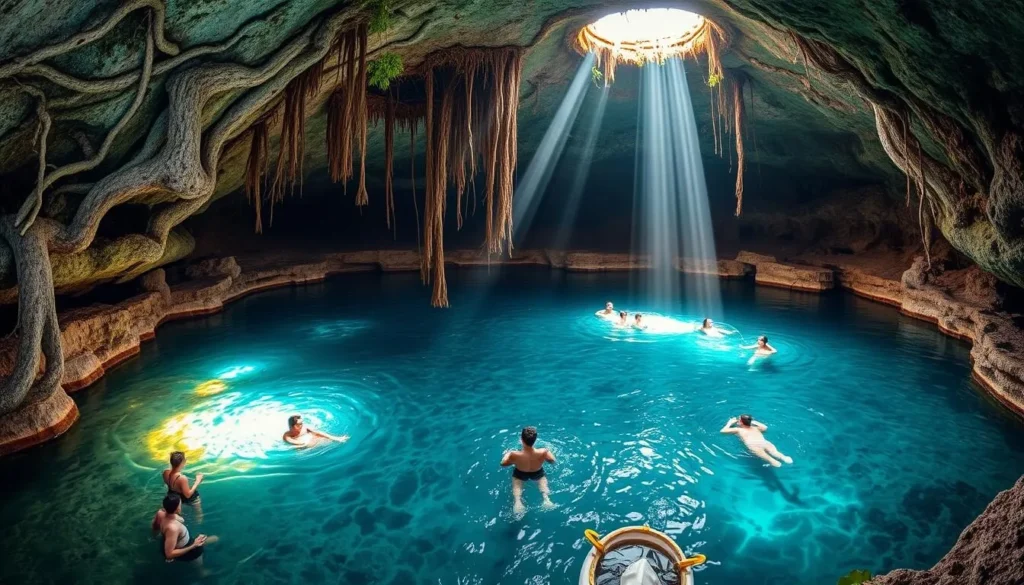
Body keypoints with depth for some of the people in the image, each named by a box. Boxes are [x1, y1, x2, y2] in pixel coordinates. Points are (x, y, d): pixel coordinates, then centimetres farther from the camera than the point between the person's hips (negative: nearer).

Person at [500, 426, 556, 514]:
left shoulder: (514, 455, -40)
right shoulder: (543, 453, -37)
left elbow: (503, 464, -18)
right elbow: (552, 461, -14)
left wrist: (507, 453, 1)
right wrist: (548, 451, 5)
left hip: (520, 475, -1)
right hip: (537, 474, 1)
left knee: (517, 484, 20)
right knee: (542, 479, 23)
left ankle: (517, 501, -6)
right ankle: (546, 498, -1)